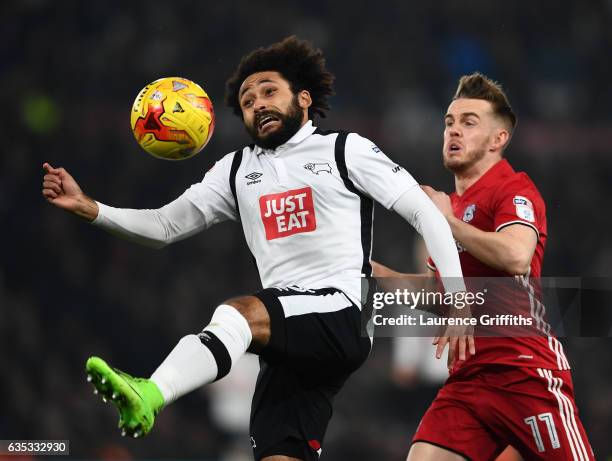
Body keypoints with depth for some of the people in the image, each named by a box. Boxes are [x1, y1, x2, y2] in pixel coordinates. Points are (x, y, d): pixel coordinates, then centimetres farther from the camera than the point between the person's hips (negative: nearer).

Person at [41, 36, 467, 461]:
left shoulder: (345, 150, 9)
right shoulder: (237, 169, 23)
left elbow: (426, 213, 4)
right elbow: (165, 226, 22)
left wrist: (456, 298, -7)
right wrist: (88, 208, 6)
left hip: (345, 316, -5)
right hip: (289, 339, 5)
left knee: (240, 312, -31)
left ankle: (147, 395, -55)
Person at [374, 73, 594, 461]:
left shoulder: (515, 190, -5)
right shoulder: (449, 203, 20)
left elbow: (516, 255, -27)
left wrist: (448, 220, -13)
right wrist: (378, 272, 18)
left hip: (525, 373, -8)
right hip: (468, 379, 8)